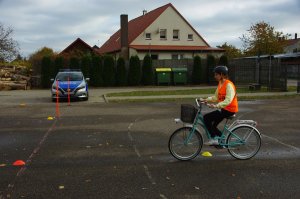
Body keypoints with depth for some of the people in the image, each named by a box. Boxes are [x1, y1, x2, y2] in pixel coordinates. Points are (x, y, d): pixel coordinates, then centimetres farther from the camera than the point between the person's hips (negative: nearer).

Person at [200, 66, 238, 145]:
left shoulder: (229, 85, -18)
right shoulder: (220, 84, 10)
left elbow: (228, 100, -28)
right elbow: (216, 97, 12)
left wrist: (216, 106, -38)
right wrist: (205, 100, -1)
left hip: (229, 109, -9)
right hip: (223, 108, 9)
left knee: (206, 118, -16)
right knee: (213, 125, 11)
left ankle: (214, 139, -7)